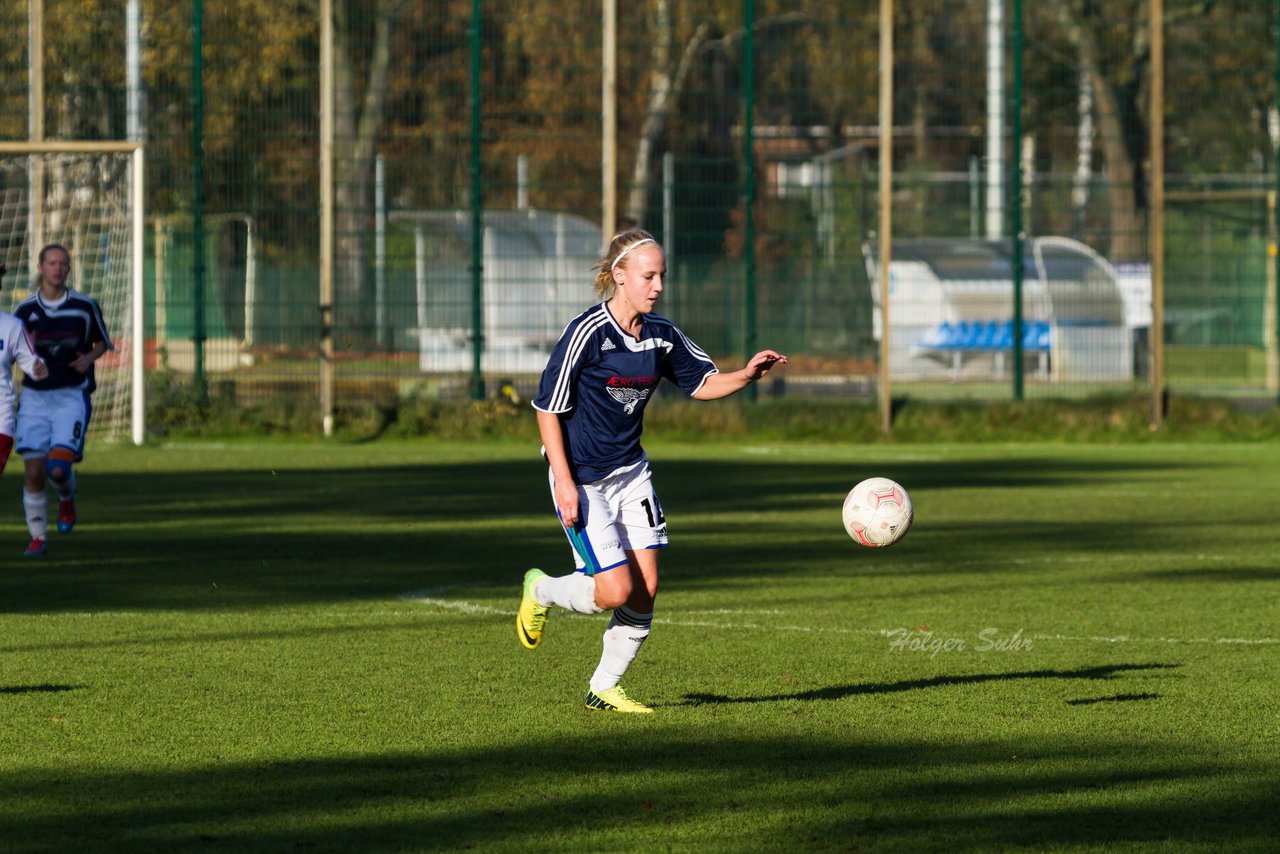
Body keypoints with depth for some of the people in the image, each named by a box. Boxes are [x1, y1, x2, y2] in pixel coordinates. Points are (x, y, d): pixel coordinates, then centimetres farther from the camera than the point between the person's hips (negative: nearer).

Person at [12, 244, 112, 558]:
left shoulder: (85, 306, -1)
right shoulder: (25, 309, 1)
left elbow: (102, 342, 14)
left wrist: (89, 358, -8)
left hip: (72, 396, -1)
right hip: (35, 397, 1)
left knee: (58, 469, -16)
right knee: (34, 472, -4)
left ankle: (67, 501, 20)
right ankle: (37, 537, 12)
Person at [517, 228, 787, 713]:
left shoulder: (661, 336, 0)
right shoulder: (587, 332, -20)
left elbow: (703, 382, 12)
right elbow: (547, 407, -16)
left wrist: (747, 375, -9)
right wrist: (564, 483, -19)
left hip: (630, 473, 7)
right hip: (581, 478, -7)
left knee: (645, 588, 1)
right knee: (615, 590, -12)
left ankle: (603, 690, 16)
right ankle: (540, 591, 19)